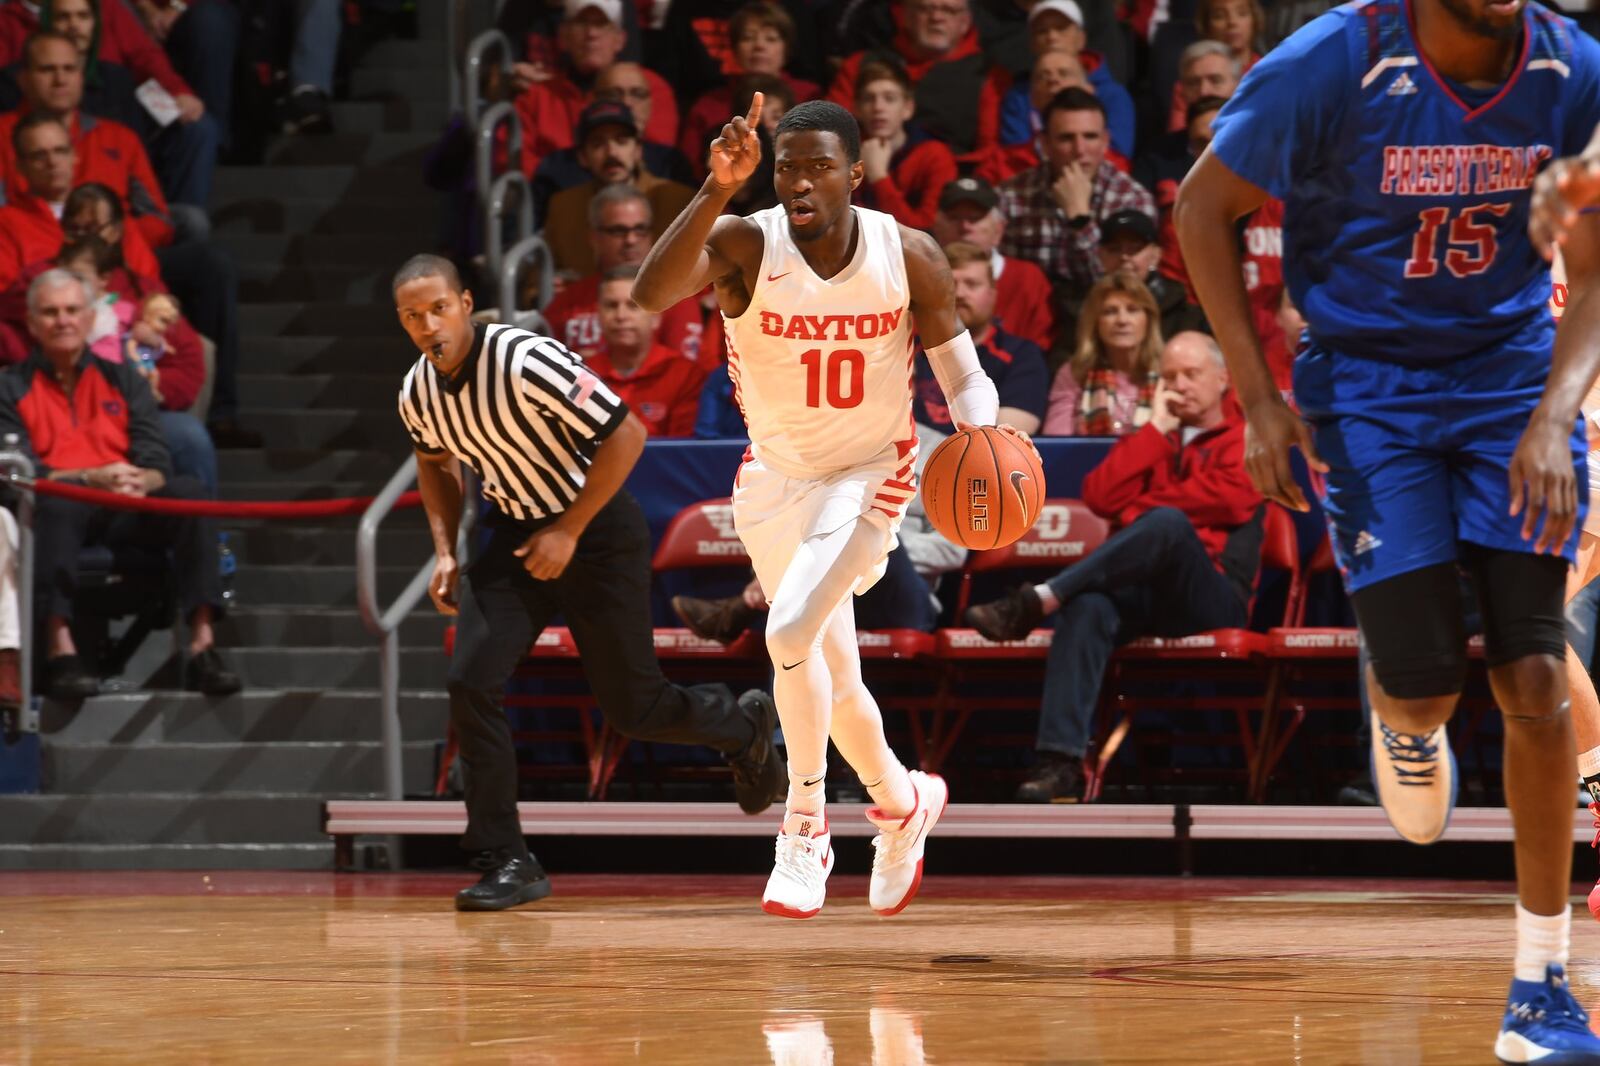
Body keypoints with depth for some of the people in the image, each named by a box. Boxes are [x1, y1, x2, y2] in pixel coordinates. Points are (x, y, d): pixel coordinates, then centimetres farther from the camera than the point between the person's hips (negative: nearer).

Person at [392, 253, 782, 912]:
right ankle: (505, 863, -9)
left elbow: (626, 435, -23)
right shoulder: (417, 395, -7)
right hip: (515, 534, 5)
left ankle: (743, 724, 37)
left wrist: (568, 532, -21)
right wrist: (445, 551, 4)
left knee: (632, 708, 4)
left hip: (595, 530, -5)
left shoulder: (527, 363, -28)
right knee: (471, 681, -14)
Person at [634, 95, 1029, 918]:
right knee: (832, 675, 14)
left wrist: (982, 434, -27)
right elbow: (650, 294, -39)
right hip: (774, 476, 3)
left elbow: (962, 374, -5)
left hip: (868, 474, -3)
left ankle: (805, 829, -9)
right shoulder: (744, 246, -19)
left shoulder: (908, 256, -15)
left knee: (791, 631, -25)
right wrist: (716, 191, -50)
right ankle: (903, 803, 42)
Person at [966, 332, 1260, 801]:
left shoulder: (1247, 436, 12)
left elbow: (1230, 498, -8)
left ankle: (1039, 599, -37)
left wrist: (1140, 510, 1)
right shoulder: (1151, 440, 26)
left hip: (1213, 597, -4)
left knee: (1168, 523, -37)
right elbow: (1101, 497, 9)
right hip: (1145, 592, 4)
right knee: (1088, 605, -34)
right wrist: (1156, 428, 7)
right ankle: (1061, 760, -45)